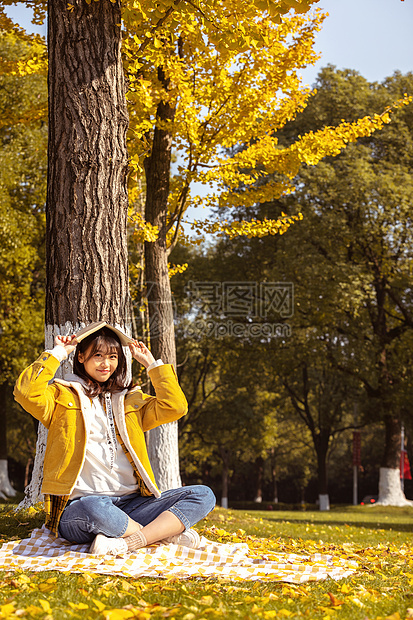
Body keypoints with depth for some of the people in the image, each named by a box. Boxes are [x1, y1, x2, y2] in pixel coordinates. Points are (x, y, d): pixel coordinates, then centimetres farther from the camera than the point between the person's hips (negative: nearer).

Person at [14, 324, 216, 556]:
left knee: (203, 495, -13)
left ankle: (128, 543, -29)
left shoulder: (130, 400, 23)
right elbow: (27, 393, -11)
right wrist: (57, 353, 0)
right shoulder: (63, 397, 9)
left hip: (131, 505, 5)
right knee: (94, 507, -42)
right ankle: (167, 532, -18)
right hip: (77, 508, -5)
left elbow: (175, 406, 11)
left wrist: (151, 363, 15)